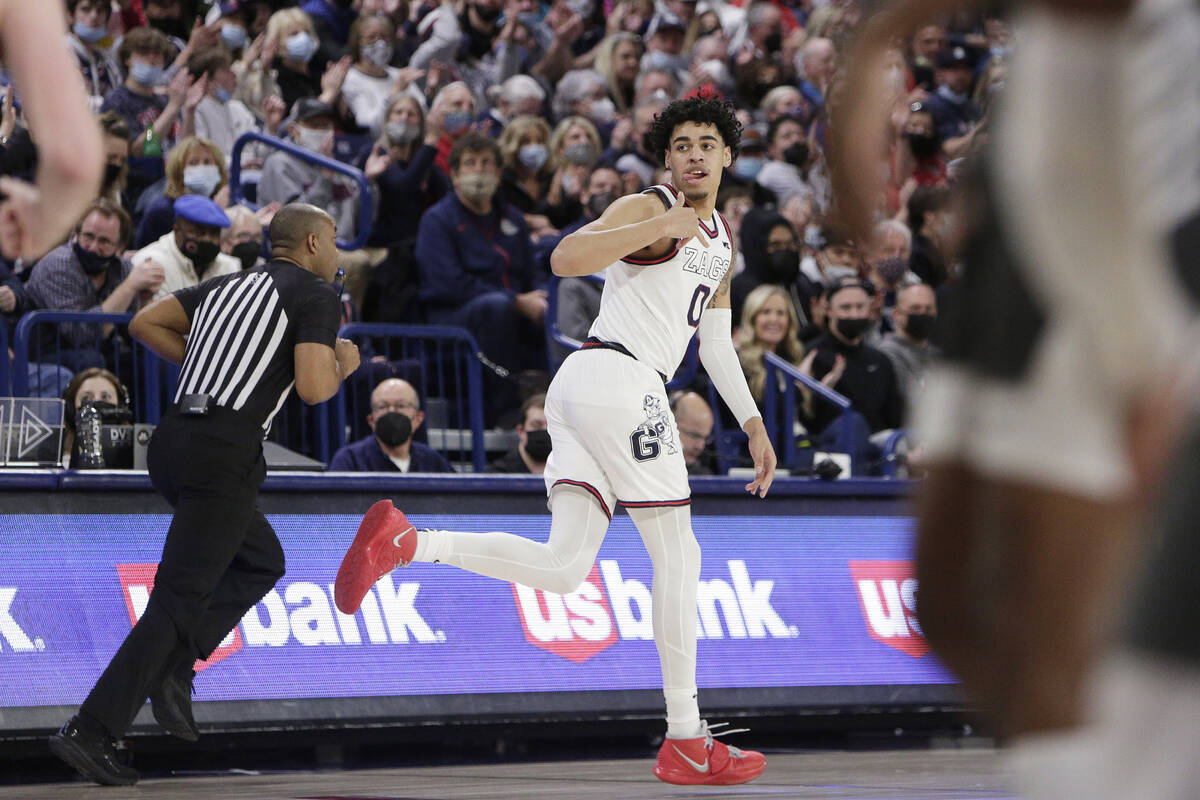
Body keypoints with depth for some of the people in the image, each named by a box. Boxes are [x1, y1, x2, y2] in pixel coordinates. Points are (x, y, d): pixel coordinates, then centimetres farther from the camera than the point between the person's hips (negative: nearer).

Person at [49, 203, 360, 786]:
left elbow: (144, 323, 21)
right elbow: (313, 388, -12)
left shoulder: (230, 286, 22)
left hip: (172, 440, 8)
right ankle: (90, 732, -12)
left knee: (262, 562, 23)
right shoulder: (317, 295, 0)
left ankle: (172, 670, 7)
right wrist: (343, 365, 9)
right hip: (224, 455, -8)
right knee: (178, 600, -7)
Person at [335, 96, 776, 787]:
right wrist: (662, 227, -24)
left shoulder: (721, 236, 26)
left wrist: (754, 425, 27)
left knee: (562, 568, -3)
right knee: (677, 556, -3)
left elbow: (717, 344, 32)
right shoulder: (649, 210, -4)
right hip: (619, 375, -9)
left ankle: (406, 542, -14)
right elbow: (566, 257, -20)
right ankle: (686, 742, 0)